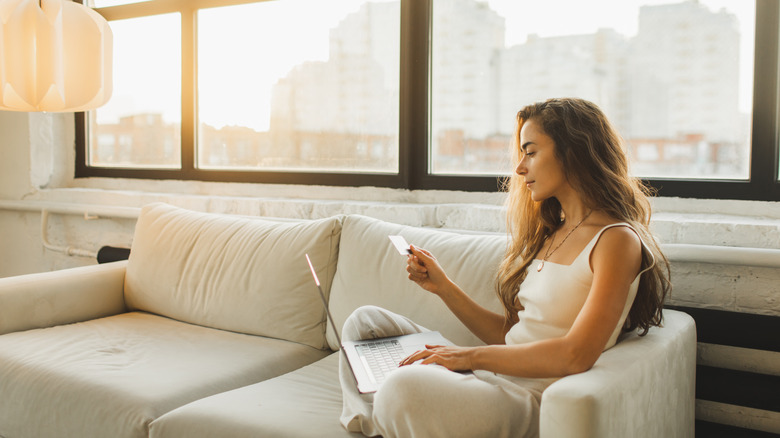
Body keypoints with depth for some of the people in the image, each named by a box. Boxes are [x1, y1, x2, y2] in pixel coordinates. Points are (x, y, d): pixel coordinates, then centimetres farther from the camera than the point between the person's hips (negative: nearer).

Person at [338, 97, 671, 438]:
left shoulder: (616, 241, -9)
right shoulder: (548, 235, 18)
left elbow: (575, 356, -19)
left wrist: (473, 356, -15)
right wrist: (443, 287, 8)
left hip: (537, 397, -8)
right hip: (493, 379, 8)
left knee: (407, 385, -34)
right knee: (366, 321, 5)